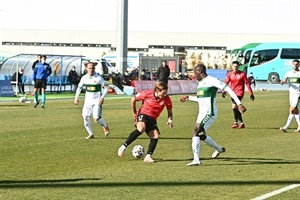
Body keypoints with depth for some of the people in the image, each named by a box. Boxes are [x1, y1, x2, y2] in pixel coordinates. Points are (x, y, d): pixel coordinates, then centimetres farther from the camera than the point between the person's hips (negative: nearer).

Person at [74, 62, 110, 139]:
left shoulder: (99, 78, -10)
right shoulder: (84, 78, 3)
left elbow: (106, 88, -8)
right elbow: (79, 87, 17)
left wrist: (102, 97, -19)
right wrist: (76, 97, 5)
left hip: (97, 101, -4)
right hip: (88, 101, 4)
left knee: (96, 118, -13)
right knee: (85, 116, -8)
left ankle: (105, 126, 19)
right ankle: (91, 134, 6)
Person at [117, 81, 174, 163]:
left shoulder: (166, 99, -9)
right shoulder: (147, 93, -15)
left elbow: (170, 110, 9)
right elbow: (133, 99, 1)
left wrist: (170, 120, -9)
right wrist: (134, 112, 10)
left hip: (152, 119, 4)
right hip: (143, 114, -4)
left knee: (155, 135, -19)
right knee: (141, 129, -33)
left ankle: (148, 156, -15)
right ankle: (124, 147, -26)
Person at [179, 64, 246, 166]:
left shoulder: (212, 81, -13)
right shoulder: (200, 83, 15)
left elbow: (228, 89, -14)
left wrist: (239, 103, -19)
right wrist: (188, 98, 31)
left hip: (209, 113, -10)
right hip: (202, 113, 10)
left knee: (196, 132, -20)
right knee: (201, 135, 19)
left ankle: (196, 160, -22)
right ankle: (219, 149, 44)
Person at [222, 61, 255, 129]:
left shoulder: (242, 74, -3)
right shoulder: (230, 74, 6)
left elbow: (247, 83, 0)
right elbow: (226, 82, 0)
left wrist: (251, 94, 0)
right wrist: (223, 91, -16)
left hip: (239, 92, -5)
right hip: (233, 92, 5)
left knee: (234, 106, -21)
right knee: (235, 108, 7)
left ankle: (236, 122, -14)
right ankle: (241, 123, 19)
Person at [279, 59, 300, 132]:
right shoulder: (289, 73, 10)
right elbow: (284, 80, -2)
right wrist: (283, 81, -25)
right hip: (291, 93, 5)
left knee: (292, 110, -14)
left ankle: (286, 127, -16)